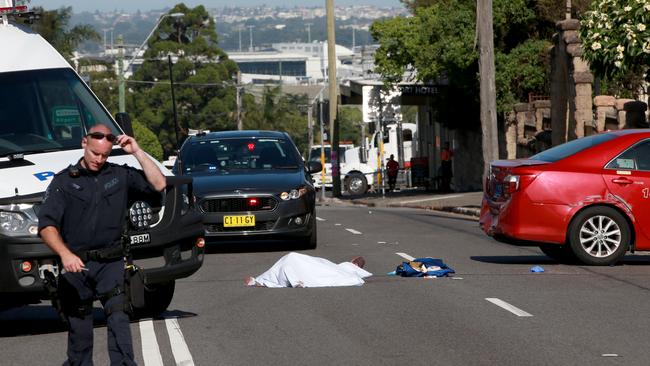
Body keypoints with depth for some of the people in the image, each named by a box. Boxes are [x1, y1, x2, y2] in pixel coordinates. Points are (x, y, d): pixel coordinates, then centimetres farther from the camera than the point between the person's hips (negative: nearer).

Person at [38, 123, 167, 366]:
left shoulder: (119, 175, 10)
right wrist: (65, 254, -24)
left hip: (110, 263, 0)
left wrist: (137, 153, 1)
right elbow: (47, 225, -7)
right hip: (75, 264, 0)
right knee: (79, 328, 7)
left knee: (118, 314, -17)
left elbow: (159, 184, 5)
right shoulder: (64, 181, 3)